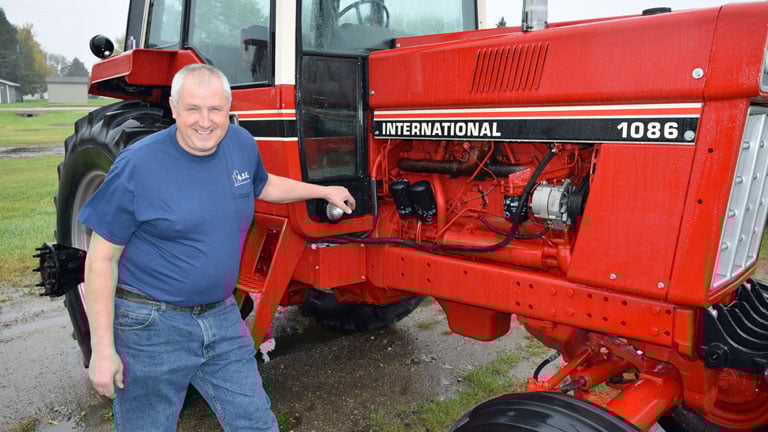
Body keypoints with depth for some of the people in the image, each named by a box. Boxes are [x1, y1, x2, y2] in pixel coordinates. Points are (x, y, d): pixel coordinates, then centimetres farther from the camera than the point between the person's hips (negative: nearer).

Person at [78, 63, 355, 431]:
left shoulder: (241, 144, -1)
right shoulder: (137, 164, -18)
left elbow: (263, 186, 22)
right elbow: (101, 259, -13)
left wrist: (324, 191, 24)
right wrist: (102, 349, -14)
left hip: (222, 316, 5)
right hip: (152, 324, -4)